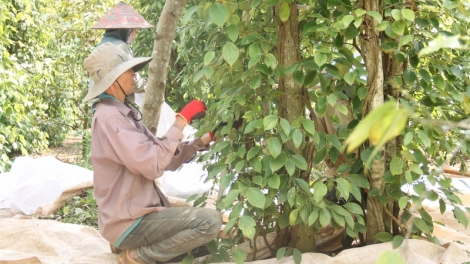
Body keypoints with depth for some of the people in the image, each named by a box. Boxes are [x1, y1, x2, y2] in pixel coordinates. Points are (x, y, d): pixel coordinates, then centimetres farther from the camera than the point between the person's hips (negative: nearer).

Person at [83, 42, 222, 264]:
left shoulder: (122, 114, 15)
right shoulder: (109, 117, -17)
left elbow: (165, 158, 13)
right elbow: (152, 165, -27)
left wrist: (202, 141, 1)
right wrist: (181, 121, -20)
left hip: (137, 213, 10)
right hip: (130, 222, -10)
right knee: (210, 221, -22)